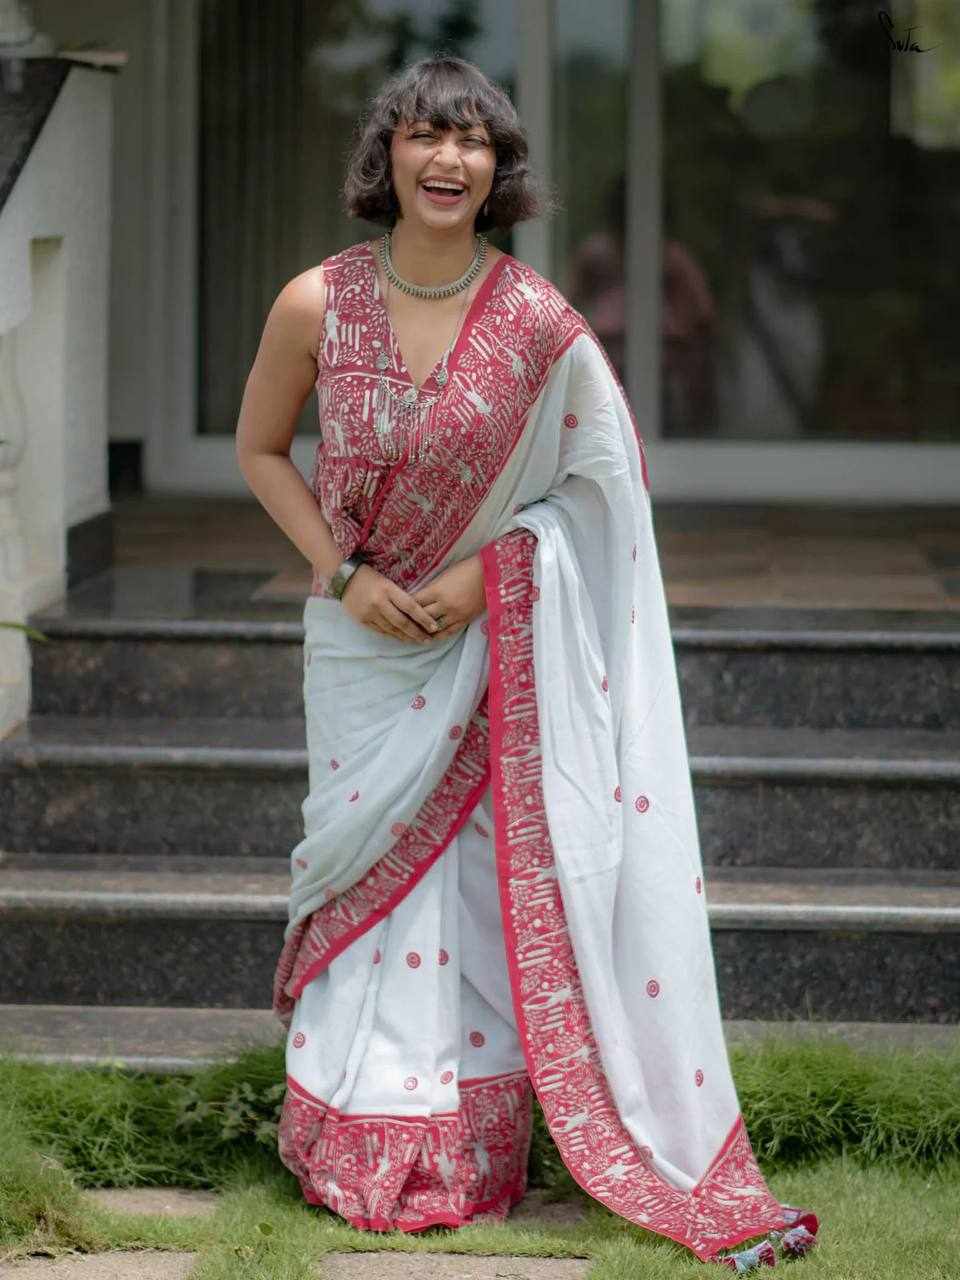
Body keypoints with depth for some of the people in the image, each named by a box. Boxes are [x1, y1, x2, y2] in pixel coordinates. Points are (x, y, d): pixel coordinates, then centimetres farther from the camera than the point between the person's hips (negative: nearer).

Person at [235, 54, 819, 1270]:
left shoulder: (539, 322, -9)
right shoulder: (316, 306, -8)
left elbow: (597, 484, 0)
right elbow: (259, 450, 5)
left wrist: (484, 572, -11)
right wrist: (342, 573, -7)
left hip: (495, 642, -1)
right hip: (365, 641, 1)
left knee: (488, 882, -2)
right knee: (370, 876, 4)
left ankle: (471, 1155, 9)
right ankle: (362, 1155, 17)